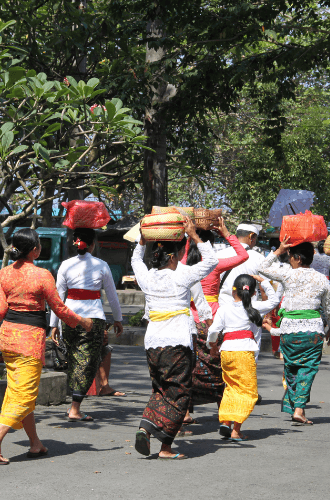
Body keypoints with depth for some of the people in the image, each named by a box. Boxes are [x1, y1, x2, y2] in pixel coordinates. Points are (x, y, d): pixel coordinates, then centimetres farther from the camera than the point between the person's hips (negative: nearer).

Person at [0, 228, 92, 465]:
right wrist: (82, 322, 9)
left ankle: (36, 443, 25)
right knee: (25, 395, -2)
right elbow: (59, 308, -6)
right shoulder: (42, 275, -12)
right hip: (31, 337, -6)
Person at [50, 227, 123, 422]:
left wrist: (54, 324, 9)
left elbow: (58, 296, 3)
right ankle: (75, 410, -4)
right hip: (94, 317, -2)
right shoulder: (101, 266, -1)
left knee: (74, 362, 15)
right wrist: (118, 319, 21)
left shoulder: (66, 265, 2)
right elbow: (113, 297, 8)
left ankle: (76, 405, 17)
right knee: (87, 364, 1)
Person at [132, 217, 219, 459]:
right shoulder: (181, 276, -9)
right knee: (177, 394, 3)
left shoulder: (147, 277, 3)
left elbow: (136, 259, 27)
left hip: (152, 342, 5)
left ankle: (146, 425, -2)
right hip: (177, 344, -5)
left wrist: (143, 238, 20)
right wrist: (194, 235, -1)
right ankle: (166, 447, 1)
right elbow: (212, 260, 1)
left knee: (160, 390, 21)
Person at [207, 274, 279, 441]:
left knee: (231, 388, 21)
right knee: (248, 391, 2)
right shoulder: (253, 308, 4)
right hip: (244, 350, -3)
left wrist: (212, 344, 20)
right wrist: (263, 281, 24)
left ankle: (225, 421, 9)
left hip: (226, 350, 3)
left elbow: (213, 330, 1)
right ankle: (236, 430, -5)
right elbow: (273, 300, 18)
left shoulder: (223, 310, 6)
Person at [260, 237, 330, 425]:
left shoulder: (289, 275, -5)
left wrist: (280, 249, 8)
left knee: (291, 369, 14)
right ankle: (299, 408, -8)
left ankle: (292, 406, 18)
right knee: (307, 369, 3)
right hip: (314, 330, 1)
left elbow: (264, 267, 10)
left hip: (290, 329, -1)